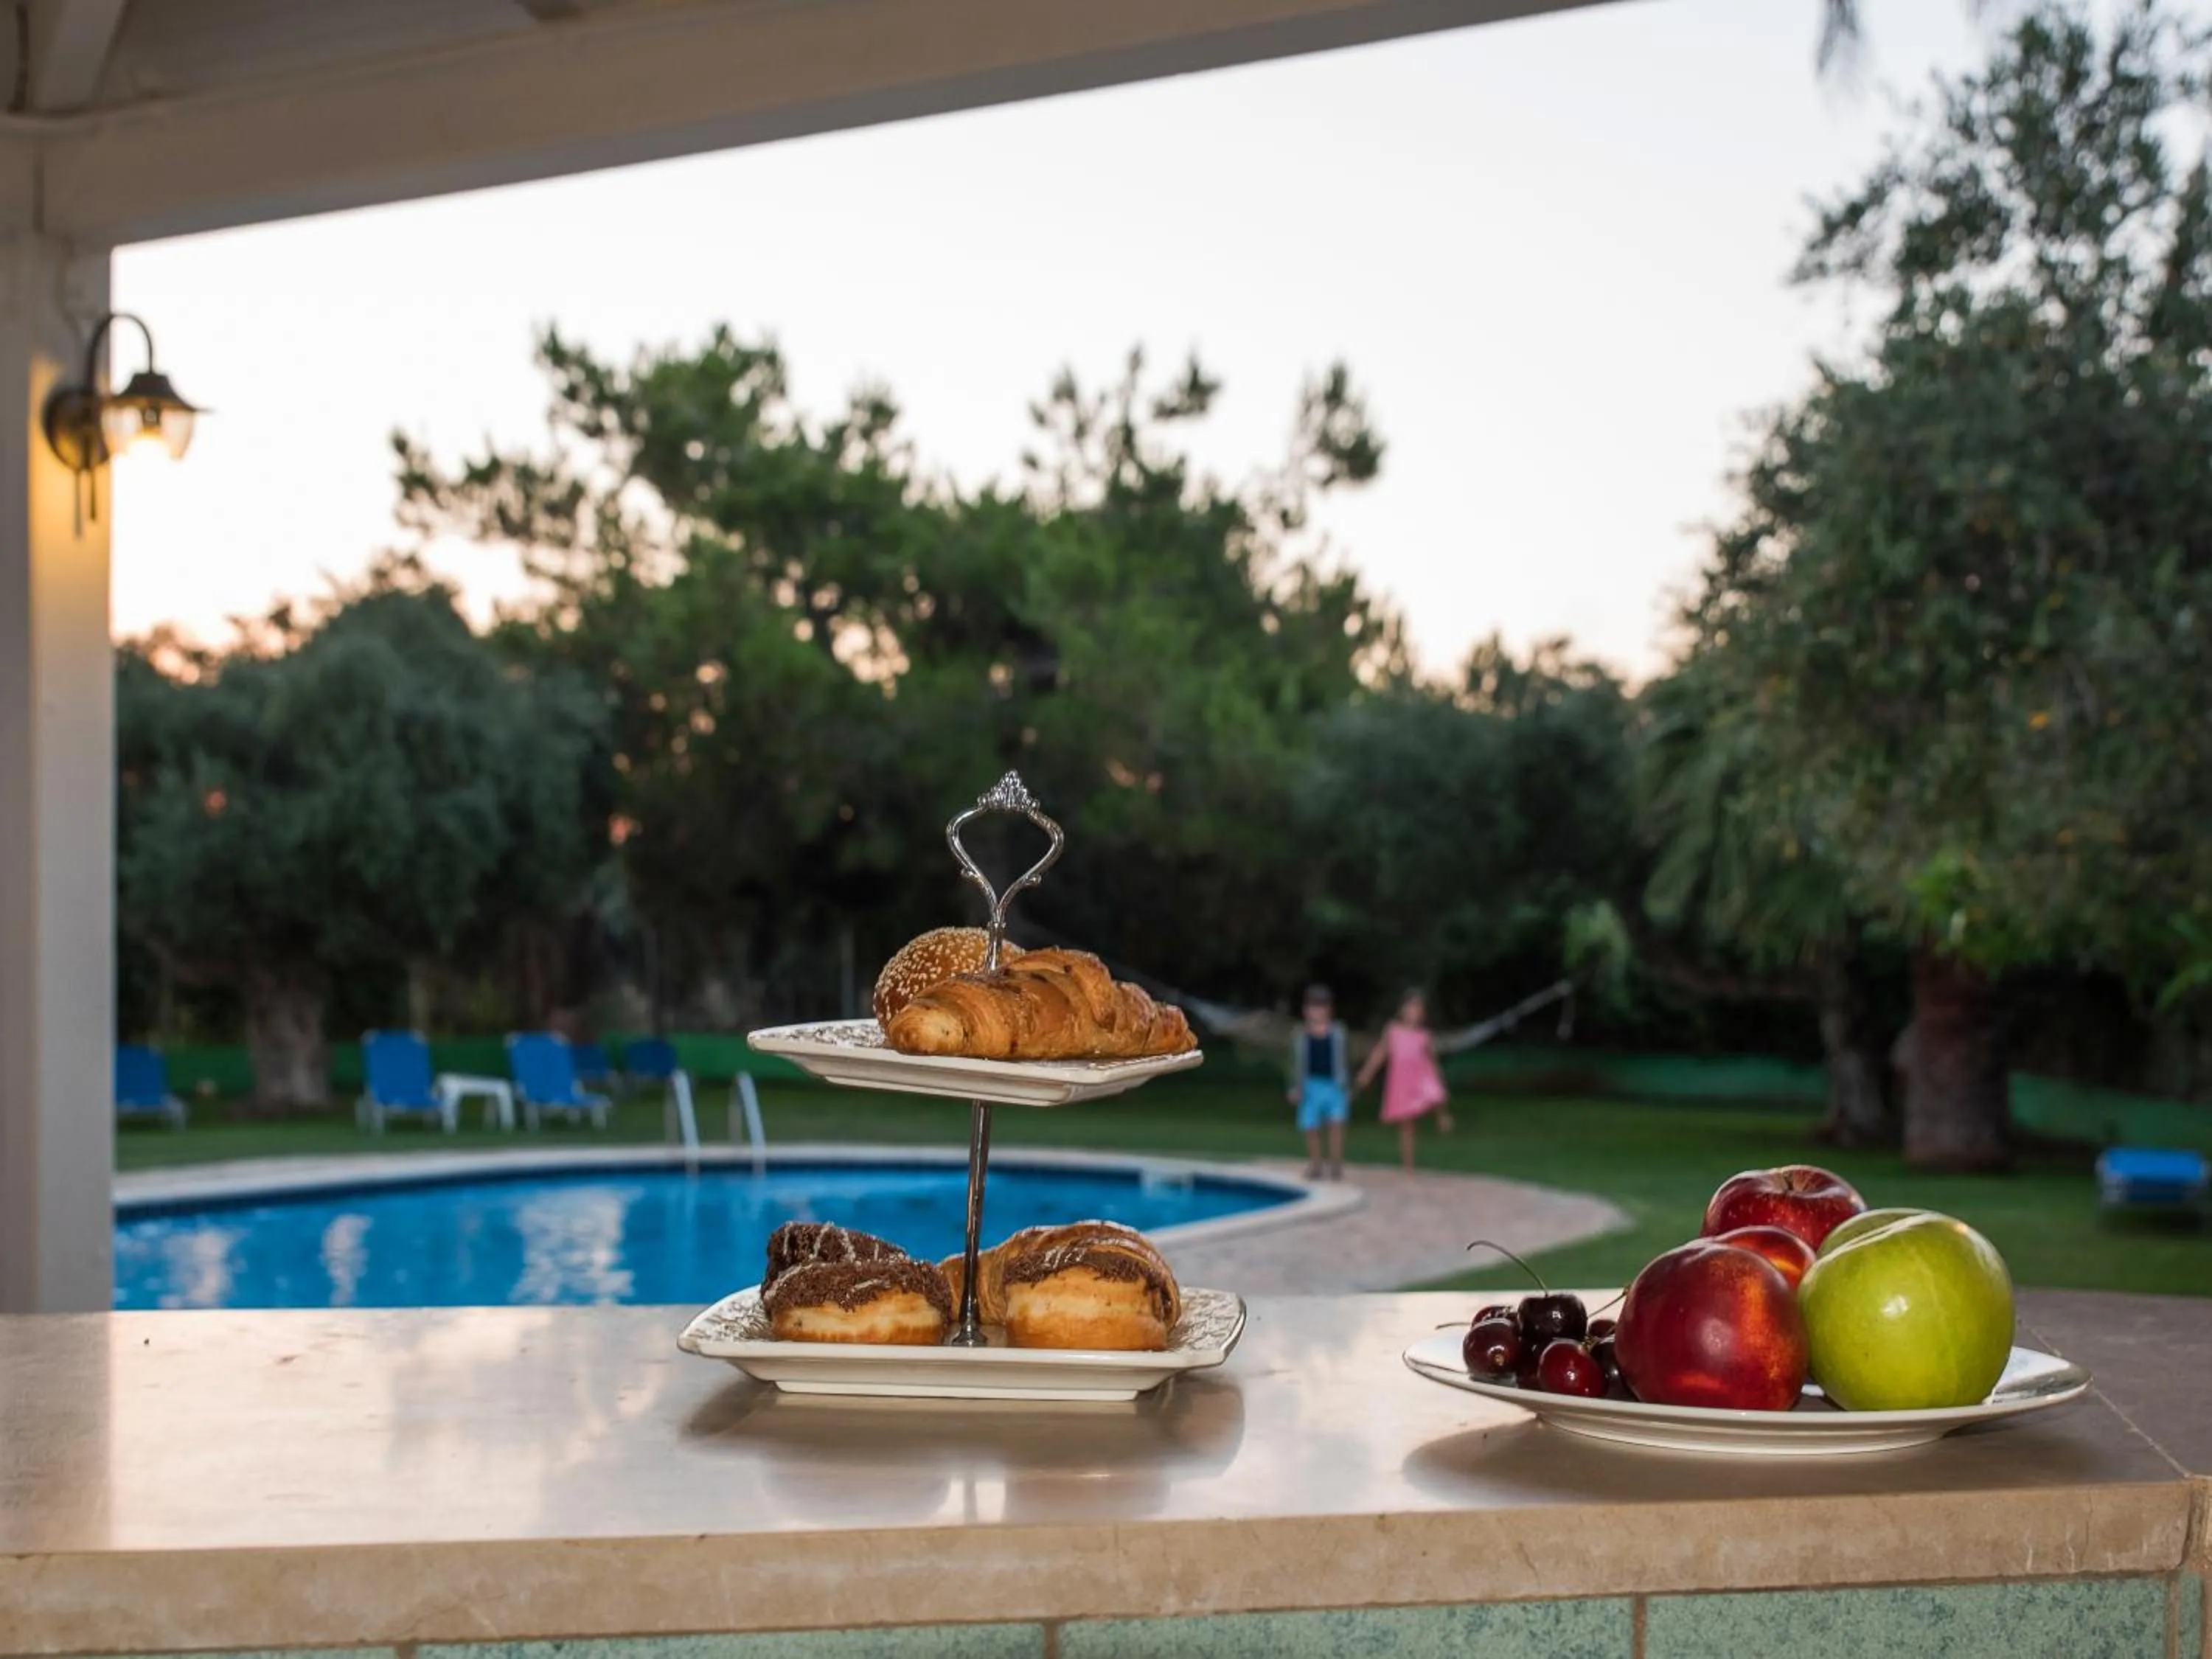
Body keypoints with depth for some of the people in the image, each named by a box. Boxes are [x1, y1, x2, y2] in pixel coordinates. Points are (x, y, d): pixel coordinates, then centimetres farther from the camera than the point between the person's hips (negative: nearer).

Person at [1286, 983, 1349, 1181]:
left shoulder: (1338, 1033, 5)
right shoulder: (1301, 1035, 4)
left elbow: (1346, 1062, 8)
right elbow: (1295, 1064, 6)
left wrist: (1347, 1088, 5)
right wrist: (1295, 1088, 0)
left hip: (1335, 1086, -1)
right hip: (1311, 1086, 1)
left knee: (1336, 1124, -14)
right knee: (1311, 1129, 4)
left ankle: (1336, 1166, -6)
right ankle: (1315, 1166, 18)